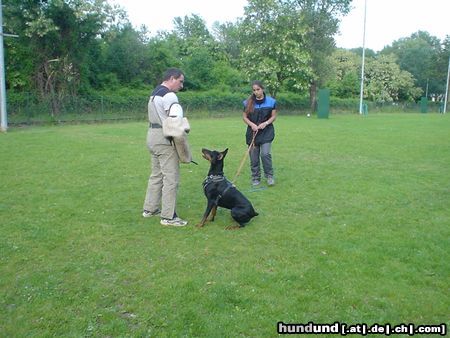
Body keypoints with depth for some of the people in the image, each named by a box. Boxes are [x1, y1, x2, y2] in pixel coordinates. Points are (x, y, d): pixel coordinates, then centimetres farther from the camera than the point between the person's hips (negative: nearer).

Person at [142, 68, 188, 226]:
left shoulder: (154, 93, 17)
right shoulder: (170, 96, -16)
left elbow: (159, 117, 12)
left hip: (152, 136, 10)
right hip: (164, 139, -10)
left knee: (156, 175, 19)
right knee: (171, 178, -5)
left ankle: (150, 208, 27)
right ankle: (168, 216, 0)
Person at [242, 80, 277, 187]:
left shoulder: (271, 101, -2)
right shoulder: (248, 102, -1)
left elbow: (273, 116, 3)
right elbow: (244, 117, 4)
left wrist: (265, 123, -14)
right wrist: (252, 125, -14)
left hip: (266, 132, -1)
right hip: (252, 132, 2)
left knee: (265, 154, -14)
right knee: (254, 157, 5)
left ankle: (269, 176, 5)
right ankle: (255, 178, 19)